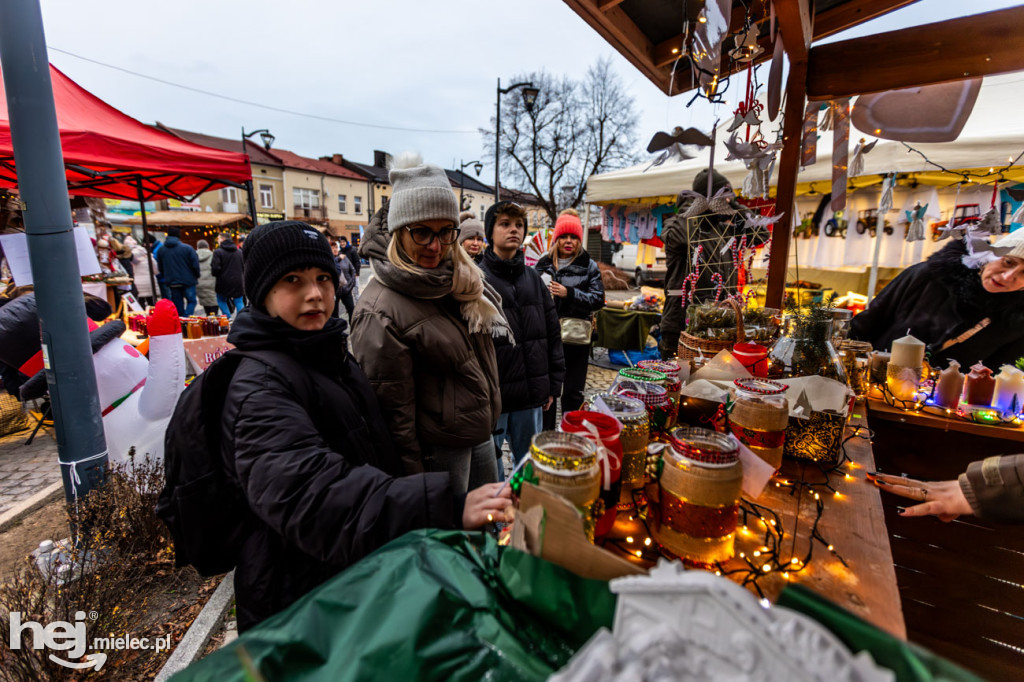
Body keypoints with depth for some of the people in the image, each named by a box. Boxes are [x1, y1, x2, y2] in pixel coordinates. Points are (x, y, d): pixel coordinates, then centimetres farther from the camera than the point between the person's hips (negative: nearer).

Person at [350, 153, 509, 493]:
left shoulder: (461, 280, 0)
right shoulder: (380, 312, -23)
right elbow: (393, 410, -19)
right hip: (438, 449, -7)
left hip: (482, 435, 8)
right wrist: (414, 484, -14)